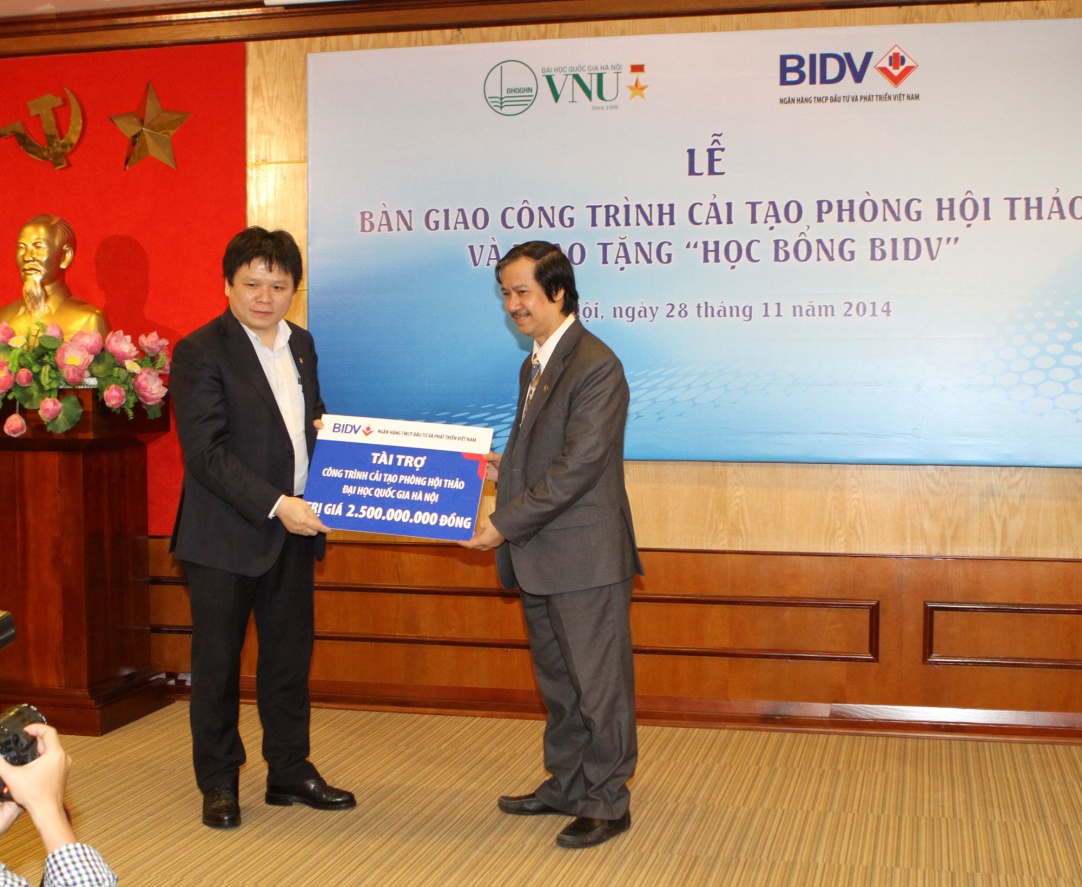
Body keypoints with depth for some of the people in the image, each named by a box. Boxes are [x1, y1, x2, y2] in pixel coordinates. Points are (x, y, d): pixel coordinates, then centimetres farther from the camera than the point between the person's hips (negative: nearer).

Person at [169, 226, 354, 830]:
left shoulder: (301, 344, 10)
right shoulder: (200, 352, -12)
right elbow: (205, 452, -18)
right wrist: (274, 504, -24)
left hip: (293, 529, 6)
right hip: (225, 533, -6)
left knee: (291, 654, 13)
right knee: (218, 660, 6)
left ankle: (290, 770, 27)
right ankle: (218, 783, 19)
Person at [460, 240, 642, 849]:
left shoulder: (596, 366, -17)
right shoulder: (534, 365, 14)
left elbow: (578, 466, -22)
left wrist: (506, 523, -21)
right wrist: (503, 468, 5)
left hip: (587, 555, -10)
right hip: (540, 558, 10)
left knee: (599, 683, 2)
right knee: (557, 681, 20)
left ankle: (607, 803, 14)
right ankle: (565, 786, 34)